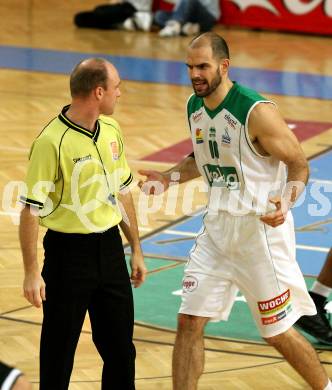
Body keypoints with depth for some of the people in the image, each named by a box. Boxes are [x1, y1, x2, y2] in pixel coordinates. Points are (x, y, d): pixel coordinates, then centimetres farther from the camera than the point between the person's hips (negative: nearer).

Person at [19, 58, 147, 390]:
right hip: (68, 253, -6)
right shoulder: (51, 141, -17)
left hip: (109, 248, 6)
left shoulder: (111, 130, 5)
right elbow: (31, 209, -15)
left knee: (120, 347, 12)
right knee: (59, 350, 4)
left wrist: (136, 249, 17)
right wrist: (31, 272, -16)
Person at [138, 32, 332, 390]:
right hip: (217, 226, 7)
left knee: (278, 332, 4)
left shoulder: (257, 112, -20)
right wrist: (168, 178, 5)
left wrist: (286, 201, -31)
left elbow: (298, 163, -13)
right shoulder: (194, 107, 3)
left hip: (260, 229, -6)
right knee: (189, 322, 1)